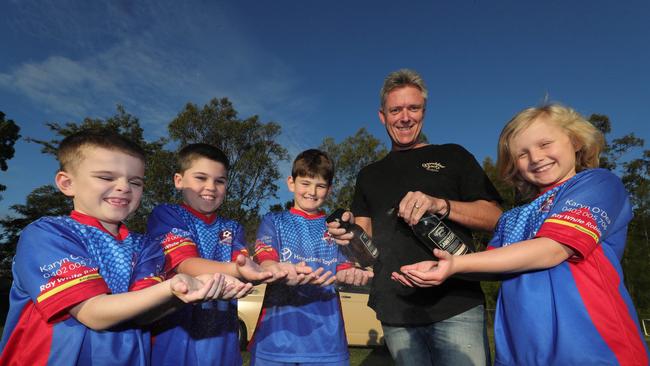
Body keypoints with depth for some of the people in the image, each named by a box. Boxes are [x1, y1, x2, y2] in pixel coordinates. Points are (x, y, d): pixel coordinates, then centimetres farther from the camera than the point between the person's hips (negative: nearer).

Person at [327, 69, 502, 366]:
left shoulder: (452, 156, 7)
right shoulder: (369, 175, 16)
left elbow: (495, 218, 0)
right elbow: (367, 236, 13)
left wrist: (440, 205, -17)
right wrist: (349, 233, -11)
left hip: (456, 306, -2)